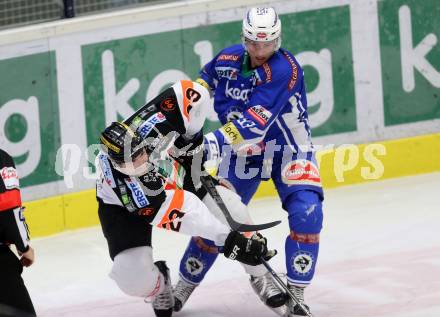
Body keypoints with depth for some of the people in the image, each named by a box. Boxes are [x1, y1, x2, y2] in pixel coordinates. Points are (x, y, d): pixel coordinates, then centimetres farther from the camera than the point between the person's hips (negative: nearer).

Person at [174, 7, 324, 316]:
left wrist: (215, 141, -45)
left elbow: (254, 122, -37)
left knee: (306, 212, -23)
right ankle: (183, 288, 16)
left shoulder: (284, 68, -27)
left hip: (288, 147, -4)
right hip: (243, 149, 4)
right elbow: (205, 80, 16)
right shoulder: (227, 59, -9)